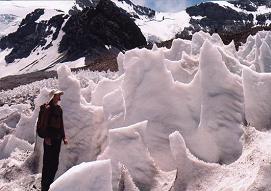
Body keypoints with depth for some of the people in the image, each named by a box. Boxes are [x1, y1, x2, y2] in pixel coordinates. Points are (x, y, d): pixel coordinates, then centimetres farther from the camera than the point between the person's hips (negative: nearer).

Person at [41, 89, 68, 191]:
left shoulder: (59, 108, 14)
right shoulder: (48, 108, -9)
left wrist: (63, 137, 17)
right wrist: (47, 137, -19)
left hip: (57, 138, 8)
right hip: (50, 139, -8)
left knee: (55, 162, 11)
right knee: (48, 162, -4)